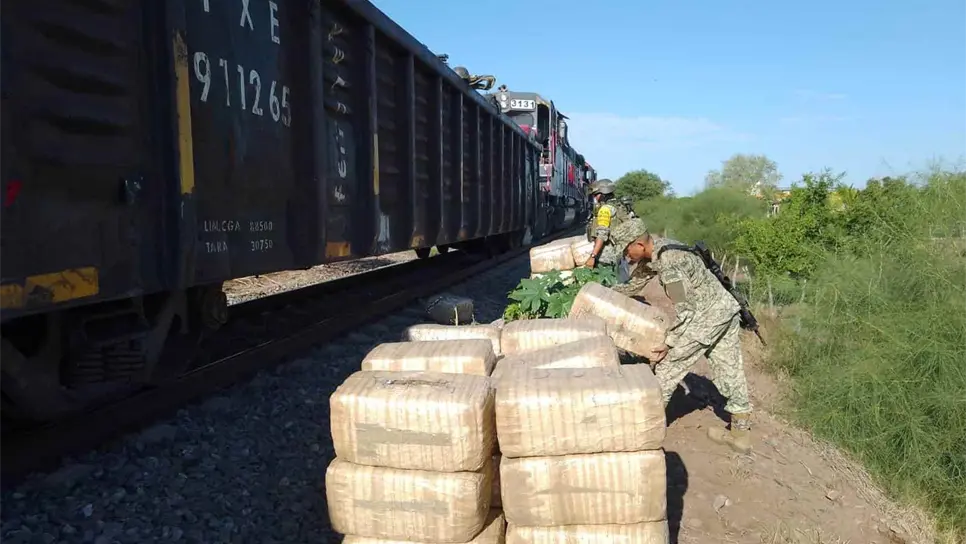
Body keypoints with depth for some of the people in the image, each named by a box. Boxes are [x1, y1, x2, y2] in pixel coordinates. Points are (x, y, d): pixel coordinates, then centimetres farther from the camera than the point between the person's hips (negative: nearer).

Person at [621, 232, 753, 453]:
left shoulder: (667, 263, -24)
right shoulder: (661, 245, 5)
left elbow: (686, 311, -21)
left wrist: (668, 343, -13)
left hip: (706, 317, -9)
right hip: (726, 310, 10)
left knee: (668, 367, 3)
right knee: (730, 372, 13)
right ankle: (741, 433, 23)